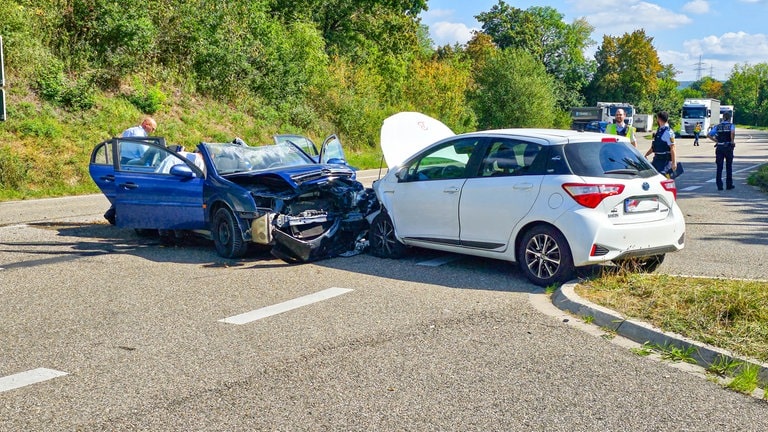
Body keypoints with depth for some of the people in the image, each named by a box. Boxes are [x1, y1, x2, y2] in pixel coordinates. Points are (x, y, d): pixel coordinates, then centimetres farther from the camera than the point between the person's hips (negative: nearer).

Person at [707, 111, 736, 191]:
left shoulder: (717, 126, 9)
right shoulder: (731, 125, -1)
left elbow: (709, 135, 3)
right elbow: (733, 132, -24)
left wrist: (716, 141, 7)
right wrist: (732, 141, -11)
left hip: (719, 148, 2)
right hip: (728, 147, -2)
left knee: (719, 167, 3)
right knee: (729, 167, 9)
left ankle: (719, 185, -2)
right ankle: (729, 185, 13)